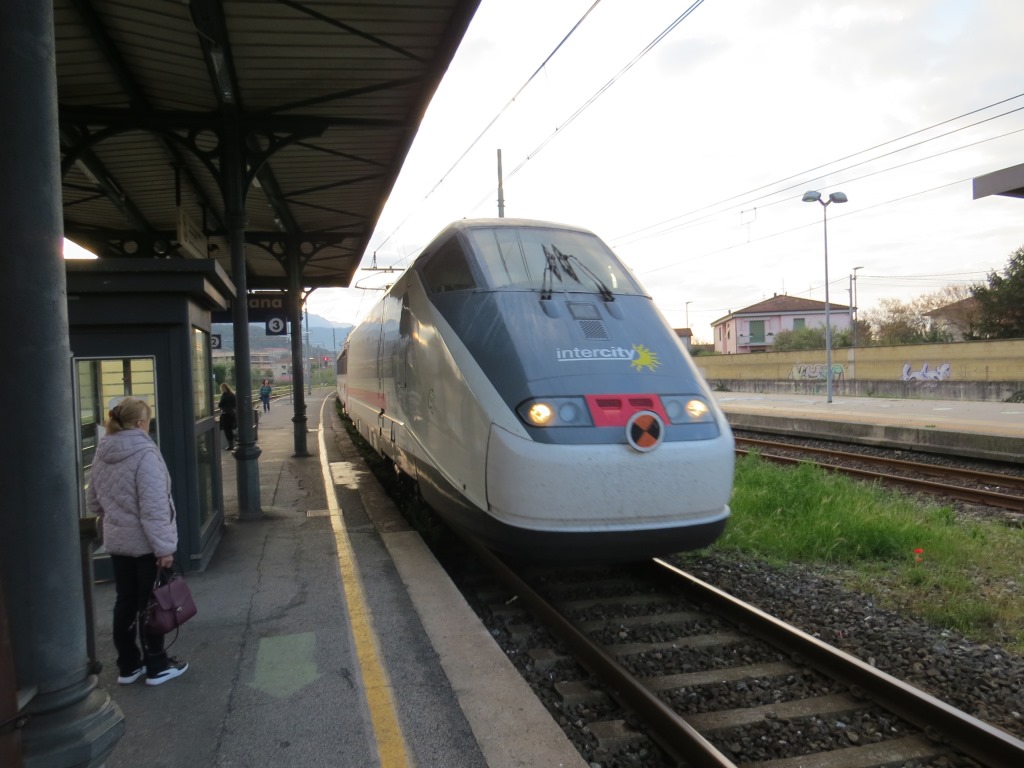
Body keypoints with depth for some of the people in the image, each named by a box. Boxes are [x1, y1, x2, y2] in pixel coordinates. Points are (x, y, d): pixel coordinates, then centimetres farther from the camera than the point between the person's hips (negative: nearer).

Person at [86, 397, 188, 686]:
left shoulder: (102, 454, 4)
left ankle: (128, 665, 27)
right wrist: (164, 546, -19)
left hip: (117, 541, 7)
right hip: (145, 543, -7)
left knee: (125, 602, 16)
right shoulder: (144, 454, -22)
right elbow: (154, 507, -23)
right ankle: (157, 666, 18)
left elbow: (93, 499, 13)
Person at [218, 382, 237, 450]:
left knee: (227, 430, -1)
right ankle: (232, 444, 18)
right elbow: (235, 404, 15)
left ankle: (230, 445, -2)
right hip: (232, 413, 8)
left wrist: (218, 405, 7)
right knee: (230, 429, 16)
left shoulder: (225, 395, -13)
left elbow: (220, 405, -12)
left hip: (226, 414, -8)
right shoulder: (233, 394, 9)